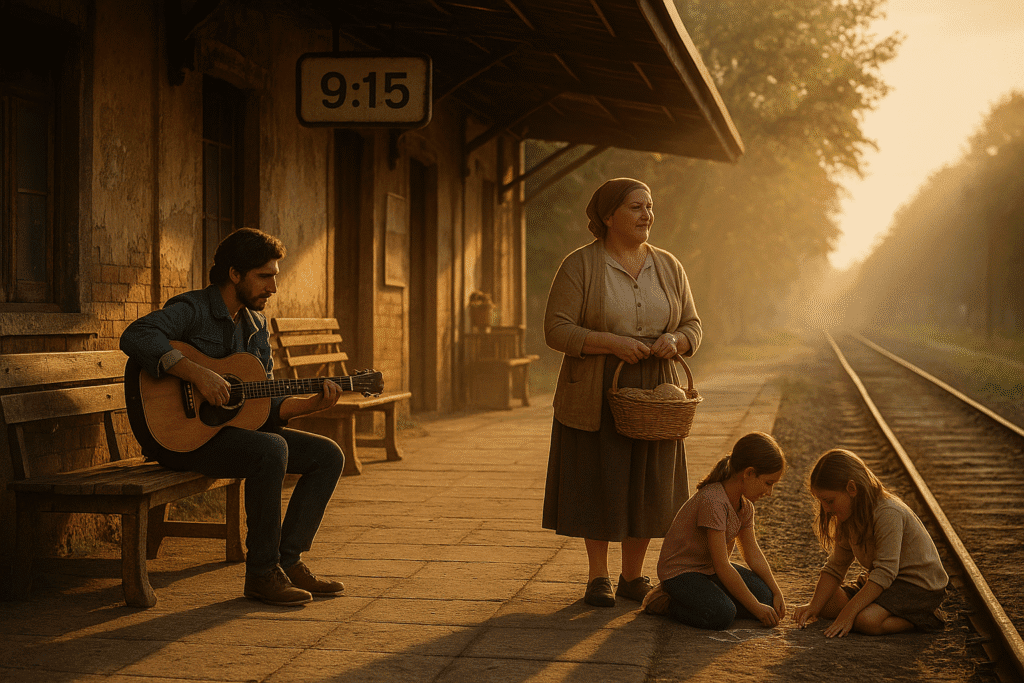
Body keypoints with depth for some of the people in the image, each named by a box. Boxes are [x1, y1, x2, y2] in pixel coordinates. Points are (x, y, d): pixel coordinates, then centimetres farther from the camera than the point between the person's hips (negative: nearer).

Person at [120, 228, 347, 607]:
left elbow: (265, 403, 12)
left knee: (328, 454, -2)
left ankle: (289, 560, -3)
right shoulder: (192, 309, -12)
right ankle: (261, 572, -23)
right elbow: (135, 336, -32)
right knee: (271, 449, -34)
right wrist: (198, 373, -36)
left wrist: (313, 404, -5)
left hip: (237, 427, 9)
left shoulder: (256, 324, 13)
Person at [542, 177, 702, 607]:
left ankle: (633, 576, 20)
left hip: (652, 394, 4)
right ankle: (598, 577, 16)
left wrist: (675, 340, -13)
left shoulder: (668, 267, 6)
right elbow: (557, 330, -12)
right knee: (598, 487, 2)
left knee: (646, 488, 6)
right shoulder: (580, 266, -7)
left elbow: (692, 327, 10)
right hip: (595, 396, -4)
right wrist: (612, 343, -22)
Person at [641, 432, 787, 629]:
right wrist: (756, 608, -23)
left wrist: (776, 592, 1)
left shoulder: (745, 505, 2)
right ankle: (667, 603, -6)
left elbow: (753, 553, 10)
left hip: (710, 569, 9)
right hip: (680, 571, -9)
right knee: (722, 615, -31)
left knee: (765, 597, -9)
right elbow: (722, 566, -28)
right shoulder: (713, 501, -29)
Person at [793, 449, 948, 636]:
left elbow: (885, 572, -32)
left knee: (865, 621, -32)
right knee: (827, 605, -4)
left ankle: (924, 618, -8)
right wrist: (814, 606, -12)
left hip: (920, 586, -9)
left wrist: (848, 612, -34)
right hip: (883, 583, 9)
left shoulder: (888, 514, -26)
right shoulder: (848, 518, 2)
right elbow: (835, 568, 3)